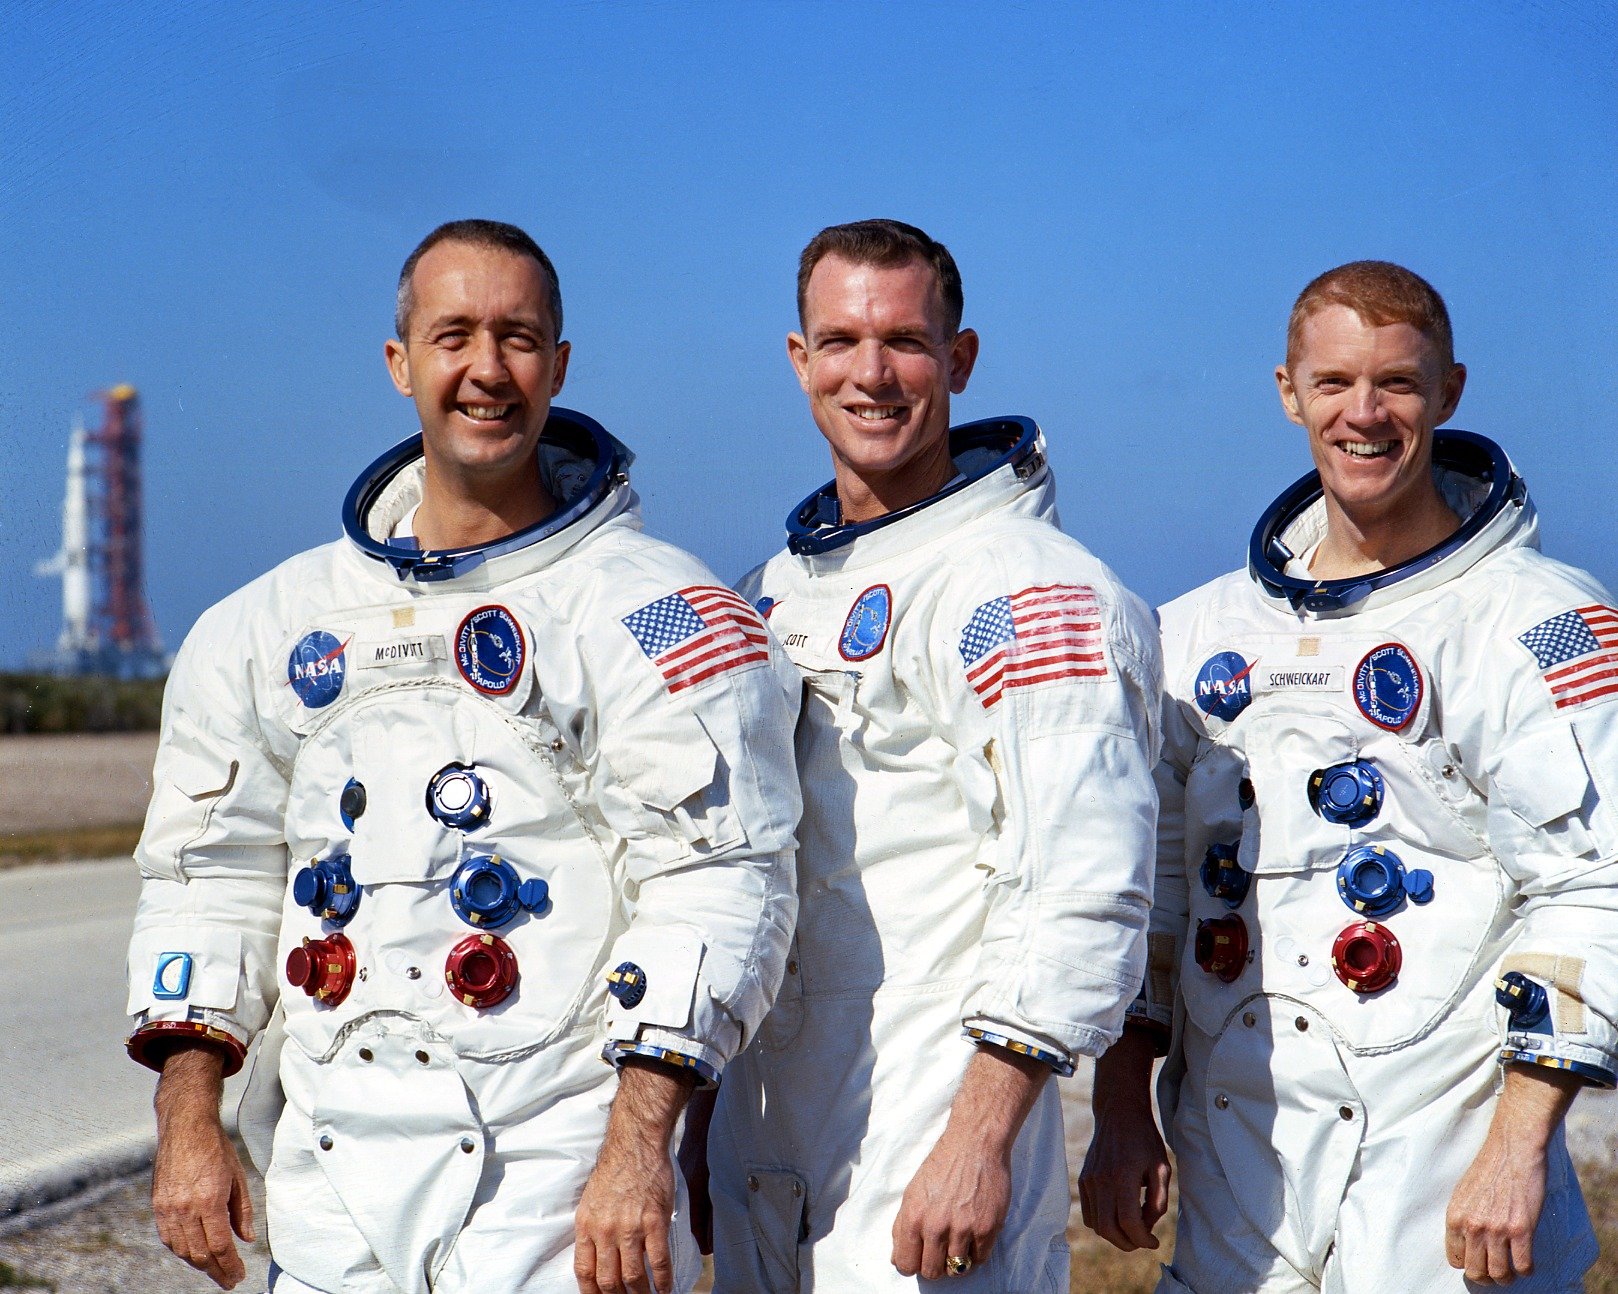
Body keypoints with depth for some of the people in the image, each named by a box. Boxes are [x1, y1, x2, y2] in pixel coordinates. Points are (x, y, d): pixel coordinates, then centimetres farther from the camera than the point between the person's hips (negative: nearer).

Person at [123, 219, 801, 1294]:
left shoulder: (656, 613, -3)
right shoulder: (272, 623, 13)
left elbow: (716, 883, -10)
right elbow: (209, 869, 17)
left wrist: (639, 1145, -18)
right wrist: (188, 1120, 7)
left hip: (550, 1169, -4)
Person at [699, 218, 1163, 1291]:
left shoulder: (1032, 589, -11)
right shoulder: (770, 591, 14)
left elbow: (1082, 893, -19)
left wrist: (980, 1140, -24)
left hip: (934, 1144, -7)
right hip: (757, 1142, 7)